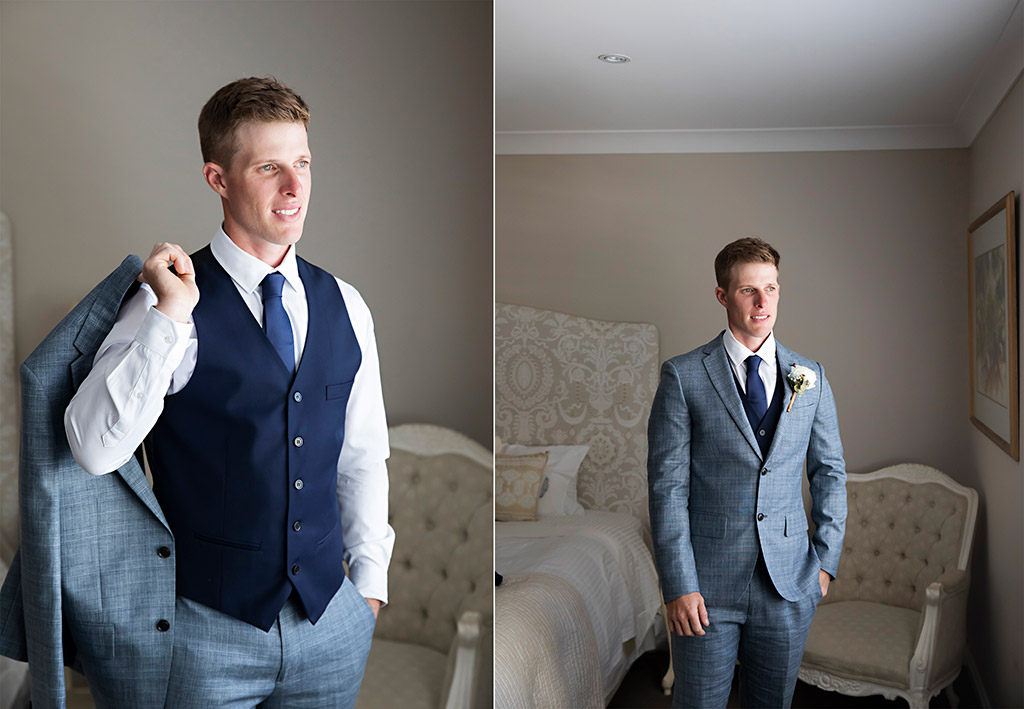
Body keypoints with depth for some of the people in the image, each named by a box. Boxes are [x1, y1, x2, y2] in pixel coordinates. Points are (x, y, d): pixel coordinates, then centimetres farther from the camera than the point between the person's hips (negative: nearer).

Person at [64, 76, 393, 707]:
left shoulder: (344, 306, 2)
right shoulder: (168, 304, -10)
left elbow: (362, 458, 9)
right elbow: (95, 450, -20)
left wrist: (370, 582, 9)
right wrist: (170, 316, -24)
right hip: (210, 627, -3)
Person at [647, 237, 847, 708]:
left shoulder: (810, 377, 6)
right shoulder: (683, 376, -6)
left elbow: (830, 470, 12)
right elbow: (667, 484, -8)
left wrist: (826, 560, 5)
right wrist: (679, 585, -12)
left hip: (789, 582, 3)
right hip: (708, 582, -3)